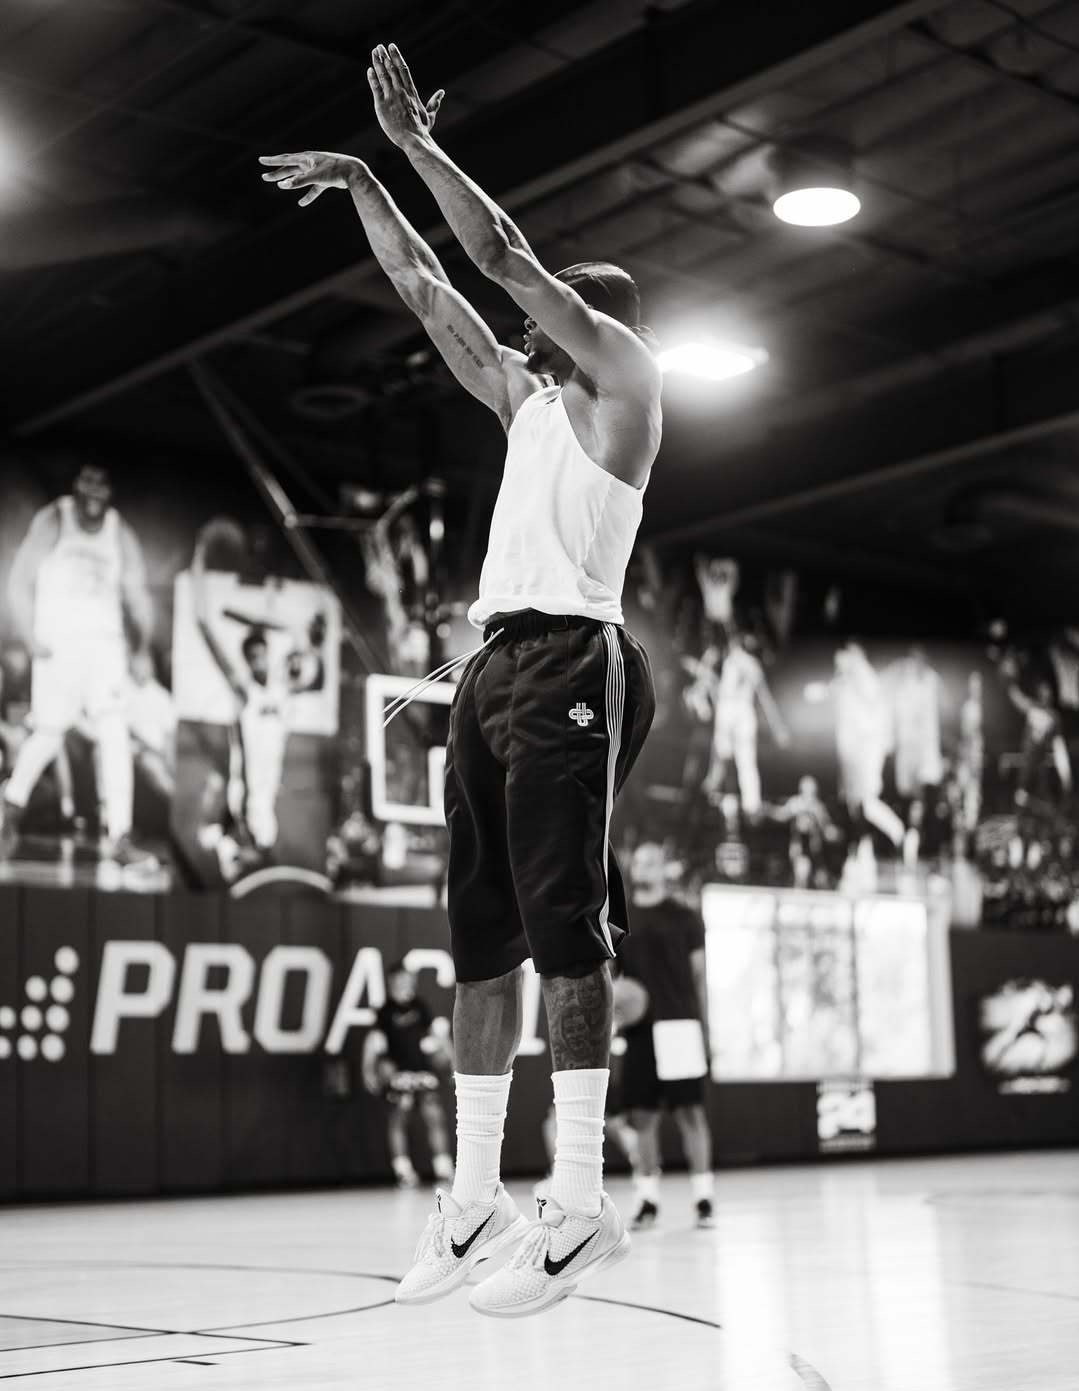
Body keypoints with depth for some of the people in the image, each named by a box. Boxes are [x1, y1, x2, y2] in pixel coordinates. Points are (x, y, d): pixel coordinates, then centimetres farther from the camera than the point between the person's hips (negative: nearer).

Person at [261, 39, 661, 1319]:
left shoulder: (622, 376, 5)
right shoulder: (527, 397, 26)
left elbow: (504, 257, -2)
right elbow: (429, 293, 31)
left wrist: (417, 142, 5)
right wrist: (364, 186, 29)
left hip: (568, 659, -8)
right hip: (493, 663, 8)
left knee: (561, 922, -15)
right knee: (480, 932, 4)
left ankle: (581, 1204, -16)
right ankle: (475, 1194, 7)